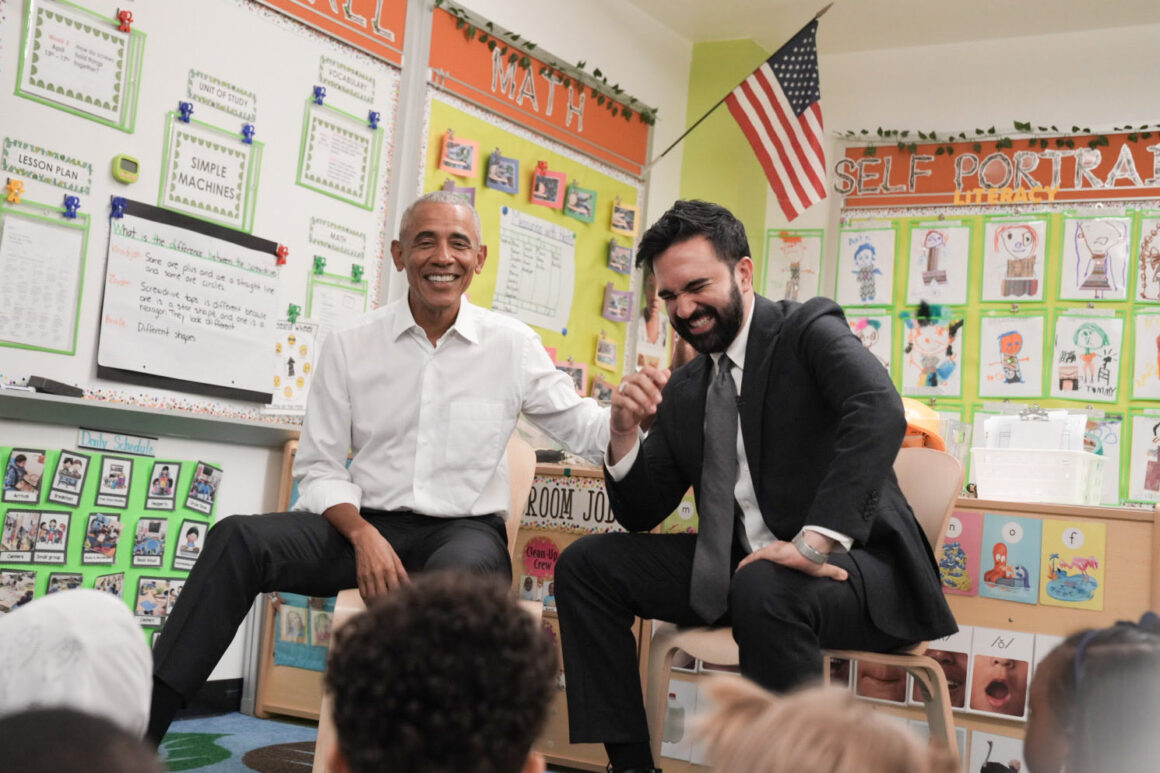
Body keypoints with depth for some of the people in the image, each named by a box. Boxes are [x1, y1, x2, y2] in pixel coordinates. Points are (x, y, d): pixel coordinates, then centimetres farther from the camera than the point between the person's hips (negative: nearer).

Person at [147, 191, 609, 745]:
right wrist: (362, 534, -13)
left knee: (458, 571, -39)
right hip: (366, 526, 2)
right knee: (239, 540, -23)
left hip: (466, 531, -1)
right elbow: (319, 468, 6)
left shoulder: (513, 345, 6)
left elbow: (584, 430, 9)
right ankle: (140, 725, -22)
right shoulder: (350, 346, 6)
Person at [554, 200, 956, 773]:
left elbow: (880, 412, -28)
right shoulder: (682, 389, 12)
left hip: (853, 562, -6)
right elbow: (641, 516, 12)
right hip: (735, 567, 7)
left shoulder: (809, 331, -7)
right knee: (586, 564, -3)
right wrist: (625, 433, -7)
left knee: (763, 590, -39)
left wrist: (816, 541, -33)